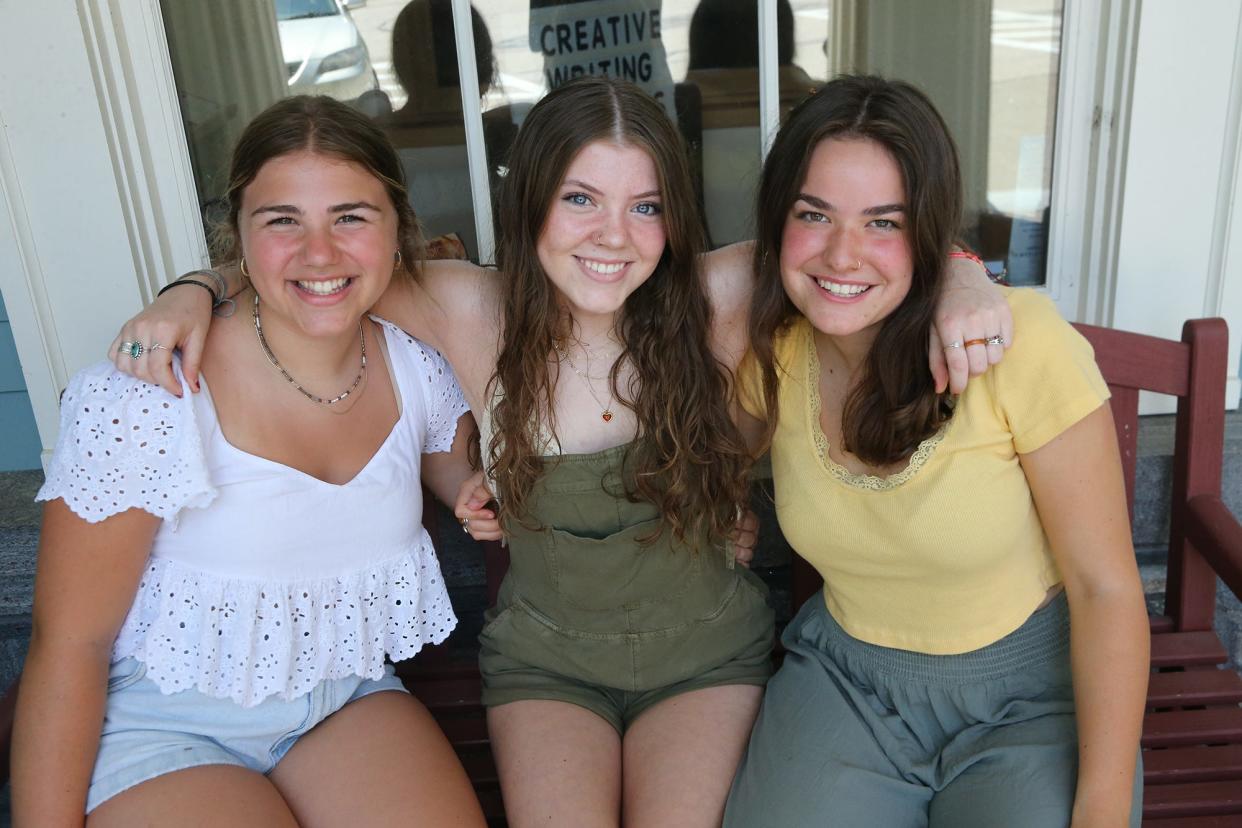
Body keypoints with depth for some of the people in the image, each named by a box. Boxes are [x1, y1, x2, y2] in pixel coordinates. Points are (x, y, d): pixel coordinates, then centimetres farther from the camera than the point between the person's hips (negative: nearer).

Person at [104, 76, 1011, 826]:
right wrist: (195, 290, -16)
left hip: (705, 653, 0)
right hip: (546, 657, 1)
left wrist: (959, 274, -27)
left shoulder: (717, 302, -16)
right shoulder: (475, 312, -14)